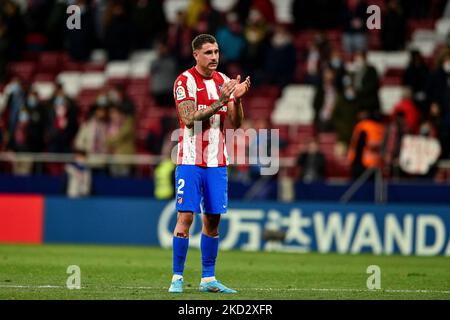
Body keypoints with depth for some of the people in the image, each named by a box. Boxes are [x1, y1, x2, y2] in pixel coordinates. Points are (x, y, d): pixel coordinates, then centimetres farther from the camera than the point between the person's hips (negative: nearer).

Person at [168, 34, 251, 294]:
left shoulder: (224, 82, 9)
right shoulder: (185, 81, -7)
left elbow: (236, 123, 6)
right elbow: (189, 119, -18)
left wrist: (237, 98, -11)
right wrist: (220, 102, -25)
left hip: (217, 162, 5)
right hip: (190, 161, -5)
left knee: (213, 219, 6)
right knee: (186, 216, -10)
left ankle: (208, 279, 12)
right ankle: (177, 277, -4)